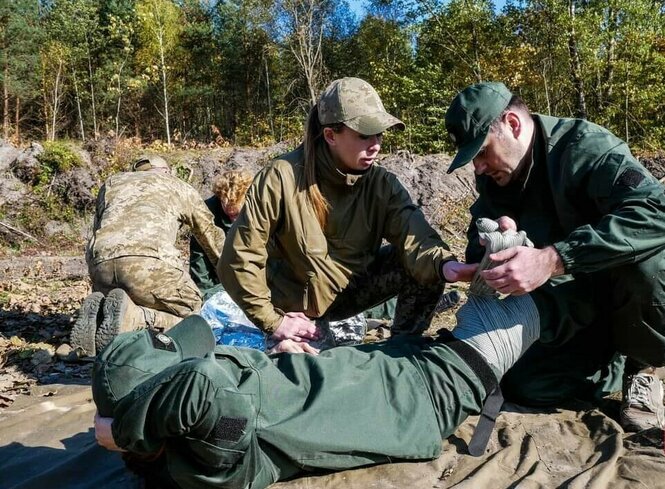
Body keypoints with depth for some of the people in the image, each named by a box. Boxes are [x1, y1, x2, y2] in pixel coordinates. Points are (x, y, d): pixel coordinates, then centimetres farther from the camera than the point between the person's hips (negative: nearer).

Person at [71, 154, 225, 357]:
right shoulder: (179, 186, 31)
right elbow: (211, 234, 34)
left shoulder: (111, 182, 38)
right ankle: (130, 317, -16)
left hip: (100, 259, 5)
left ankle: (96, 314, -6)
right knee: (188, 311, 11)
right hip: (148, 258, -4)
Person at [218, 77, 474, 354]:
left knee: (425, 268, -17)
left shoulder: (382, 184, -12)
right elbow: (239, 258, -21)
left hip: (352, 290, 3)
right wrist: (272, 320, -18)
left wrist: (443, 263, -50)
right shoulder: (282, 178, -24)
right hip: (296, 305, -2)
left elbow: (413, 236, -28)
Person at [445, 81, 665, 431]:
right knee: (524, 386, -12)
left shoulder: (585, 146, -24)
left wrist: (552, 258, -48)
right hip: (574, 306, 5)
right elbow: (477, 249, -2)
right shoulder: (493, 178, -4)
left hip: (630, 288, -4)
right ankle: (615, 361, 16)